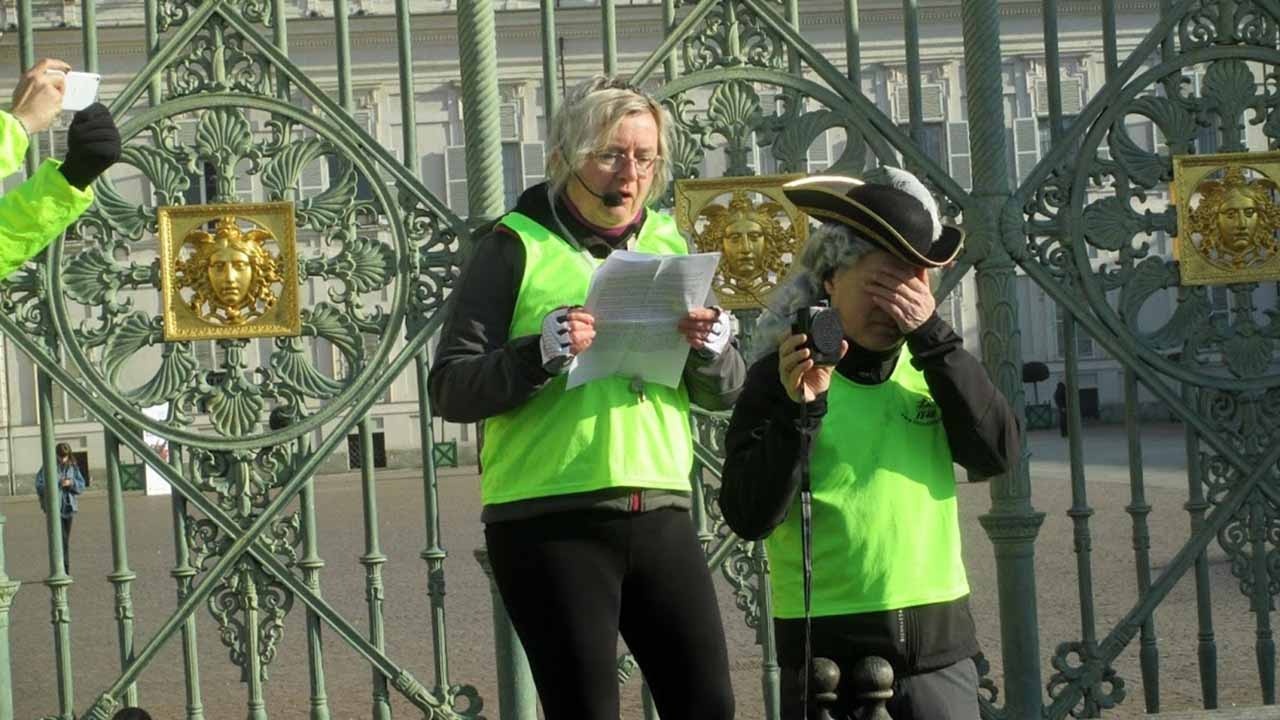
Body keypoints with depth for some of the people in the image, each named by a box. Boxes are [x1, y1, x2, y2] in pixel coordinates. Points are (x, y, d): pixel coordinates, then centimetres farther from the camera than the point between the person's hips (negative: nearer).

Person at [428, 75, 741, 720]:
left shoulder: (669, 246, 15)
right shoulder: (517, 247, -1)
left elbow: (723, 392, 13)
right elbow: (450, 389, -7)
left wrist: (711, 350, -9)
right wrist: (541, 352, -23)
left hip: (659, 515, 5)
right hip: (551, 523, -5)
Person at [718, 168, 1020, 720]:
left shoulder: (932, 368, 9)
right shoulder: (780, 376, -3)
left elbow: (997, 454, -6)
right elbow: (748, 516, -10)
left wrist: (933, 338, -12)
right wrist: (799, 408, -21)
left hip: (937, 640, 3)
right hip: (826, 649, -3)